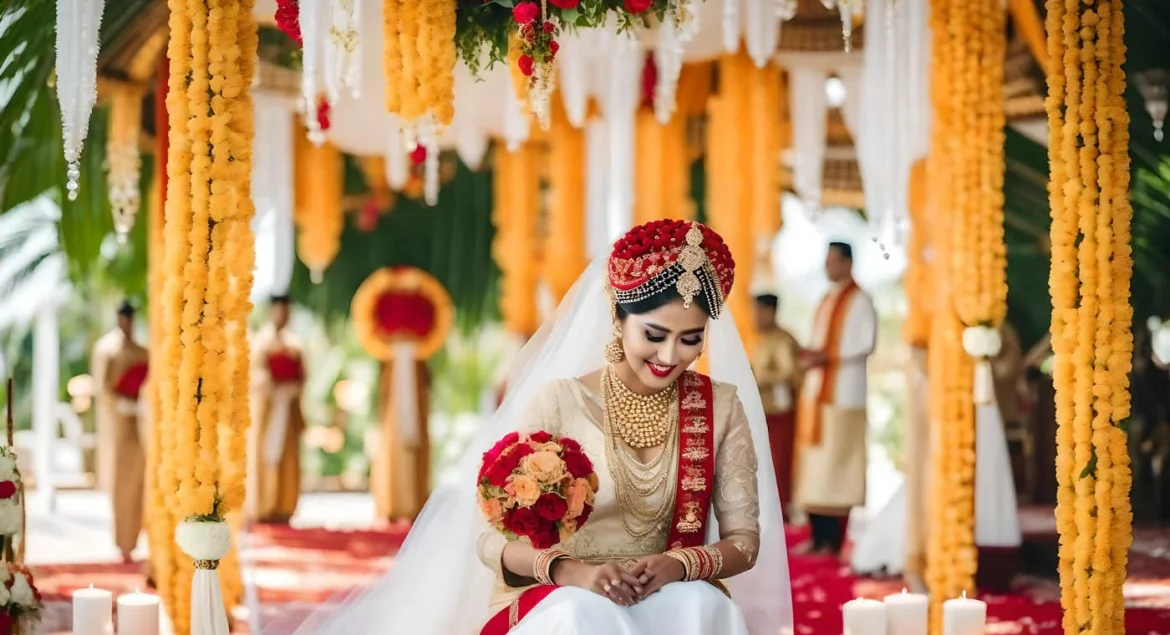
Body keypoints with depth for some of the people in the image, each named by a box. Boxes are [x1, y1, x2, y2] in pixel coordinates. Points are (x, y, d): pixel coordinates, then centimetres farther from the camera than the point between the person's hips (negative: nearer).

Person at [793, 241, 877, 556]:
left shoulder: (860, 301, -5)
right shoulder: (827, 301, 19)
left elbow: (867, 345, -11)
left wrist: (828, 358, -18)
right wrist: (811, 355, 1)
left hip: (843, 391, -8)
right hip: (816, 389, 8)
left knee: (837, 464, -8)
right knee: (815, 463, 5)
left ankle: (835, 540, -6)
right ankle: (819, 536, 9)